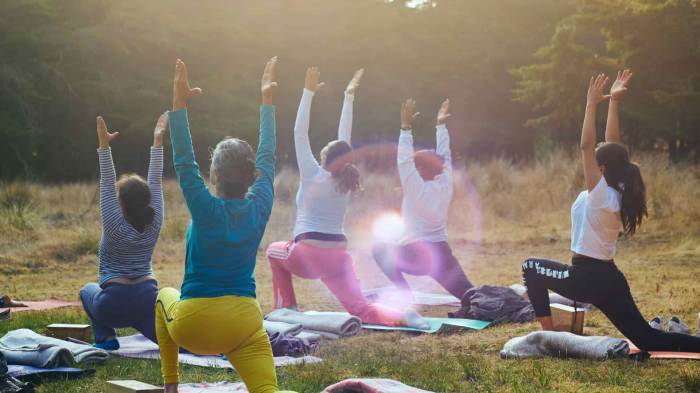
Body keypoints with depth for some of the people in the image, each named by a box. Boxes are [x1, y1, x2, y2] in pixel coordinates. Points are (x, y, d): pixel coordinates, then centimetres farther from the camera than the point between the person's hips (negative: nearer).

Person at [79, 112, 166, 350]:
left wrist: (104, 146, -18)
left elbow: (107, 184, -13)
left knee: (88, 290, 28)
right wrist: (157, 141, 4)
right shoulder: (154, 224, 0)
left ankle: (106, 337, 9)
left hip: (114, 304, -3)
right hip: (148, 299, 3)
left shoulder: (115, 226, -9)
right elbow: (156, 182, 4)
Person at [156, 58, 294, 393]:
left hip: (193, 326, -1)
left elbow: (183, 163, -11)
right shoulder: (260, 208, -1)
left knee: (165, 297, 33)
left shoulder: (207, 209, -11)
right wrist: (267, 101, 18)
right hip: (244, 324, 2)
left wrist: (179, 105, -12)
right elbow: (267, 157, 11)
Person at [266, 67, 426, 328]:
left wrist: (309, 92, -4)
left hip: (307, 256, -4)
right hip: (338, 257, 4)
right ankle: (403, 316, -34)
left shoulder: (313, 176, -4)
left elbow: (300, 133, -4)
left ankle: (287, 307, 20)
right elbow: (345, 137, 15)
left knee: (274, 251, 29)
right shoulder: (345, 180, 8)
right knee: (361, 310, -6)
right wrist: (348, 96, 20)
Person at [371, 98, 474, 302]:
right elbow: (444, 156, 16)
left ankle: (406, 295, 7)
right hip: (443, 255, 5)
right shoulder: (445, 185, 5)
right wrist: (441, 125, 21)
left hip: (416, 256, -5)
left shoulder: (418, 189, -9)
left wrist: (406, 127, -15)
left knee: (379, 250, 17)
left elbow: (404, 160, -14)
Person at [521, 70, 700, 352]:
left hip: (587, 277, -8)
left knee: (531, 267, 12)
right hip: (610, 279, 8)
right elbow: (612, 141, 9)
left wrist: (592, 104, -20)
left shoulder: (601, 195, -17)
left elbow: (586, 146, -23)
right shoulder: (620, 193, 4)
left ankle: (548, 335, 9)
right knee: (648, 341, 7)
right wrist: (614, 102, 8)